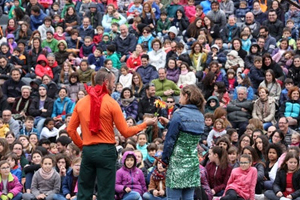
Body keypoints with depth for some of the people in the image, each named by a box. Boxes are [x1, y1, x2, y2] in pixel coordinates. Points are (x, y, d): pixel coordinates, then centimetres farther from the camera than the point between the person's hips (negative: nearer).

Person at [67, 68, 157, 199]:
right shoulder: (111, 103, -8)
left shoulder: (81, 102, 6)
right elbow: (125, 132, -5)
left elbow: (71, 130, 9)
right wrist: (145, 123, 7)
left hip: (87, 150, 4)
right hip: (106, 151, -4)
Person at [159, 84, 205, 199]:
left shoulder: (179, 115, -10)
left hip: (177, 161, -6)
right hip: (193, 162, 6)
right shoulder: (200, 116, 10)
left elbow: (170, 139, -9)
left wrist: (164, 158, 1)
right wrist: (169, 124, 15)